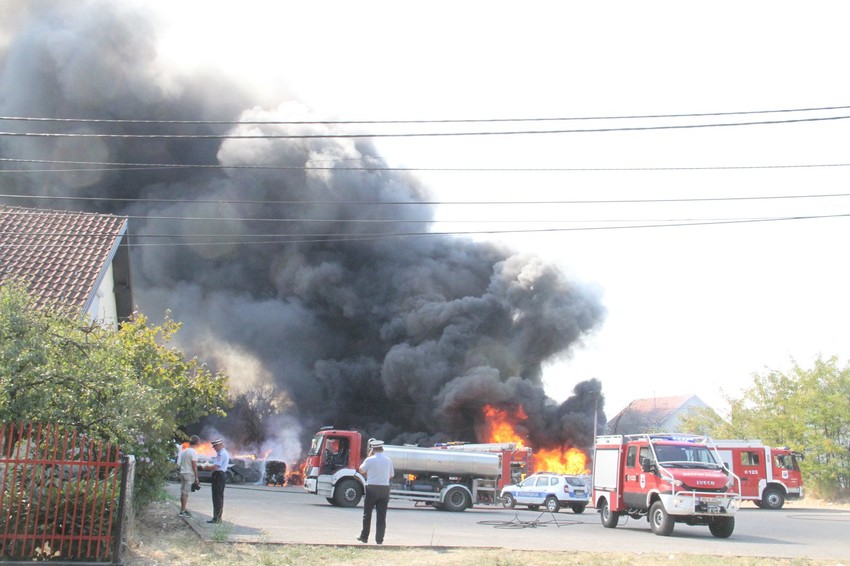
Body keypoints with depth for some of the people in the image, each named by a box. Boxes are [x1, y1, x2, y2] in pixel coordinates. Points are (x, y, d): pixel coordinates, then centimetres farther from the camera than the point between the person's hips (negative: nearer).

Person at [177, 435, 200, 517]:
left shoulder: (184, 451, 12)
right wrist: (196, 477, -10)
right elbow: (194, 466, -15)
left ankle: (183, 509, 20)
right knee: (185, 493, -7)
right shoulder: (193, 452, -13)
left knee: (183, 492, 13)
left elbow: (180, 463, 16)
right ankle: (183, 511, -6)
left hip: (182, 473, 8)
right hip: (189, 474, -8)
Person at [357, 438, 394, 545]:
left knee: (367, 514, 9)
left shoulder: (370, 460, -9)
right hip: (385, 488, 3)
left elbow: (361, 470, 8)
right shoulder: (388, 460, 4)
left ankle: (364, 537, 14)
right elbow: (391, 475, 14)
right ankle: (379, 539, 5)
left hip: (372, 488, -3)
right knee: (382, 515, 5)